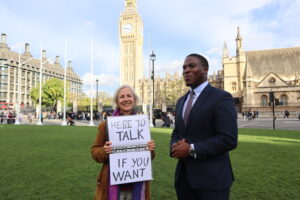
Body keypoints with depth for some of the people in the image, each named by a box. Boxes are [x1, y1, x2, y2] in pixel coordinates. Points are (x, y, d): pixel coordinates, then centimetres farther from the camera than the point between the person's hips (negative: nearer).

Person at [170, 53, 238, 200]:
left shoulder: (221, 97, -11)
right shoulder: (181, 101, 11)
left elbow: (229, 139, -19)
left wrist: (192, 149, -18)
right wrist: (175, 147, -5)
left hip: (211, 178, -6)